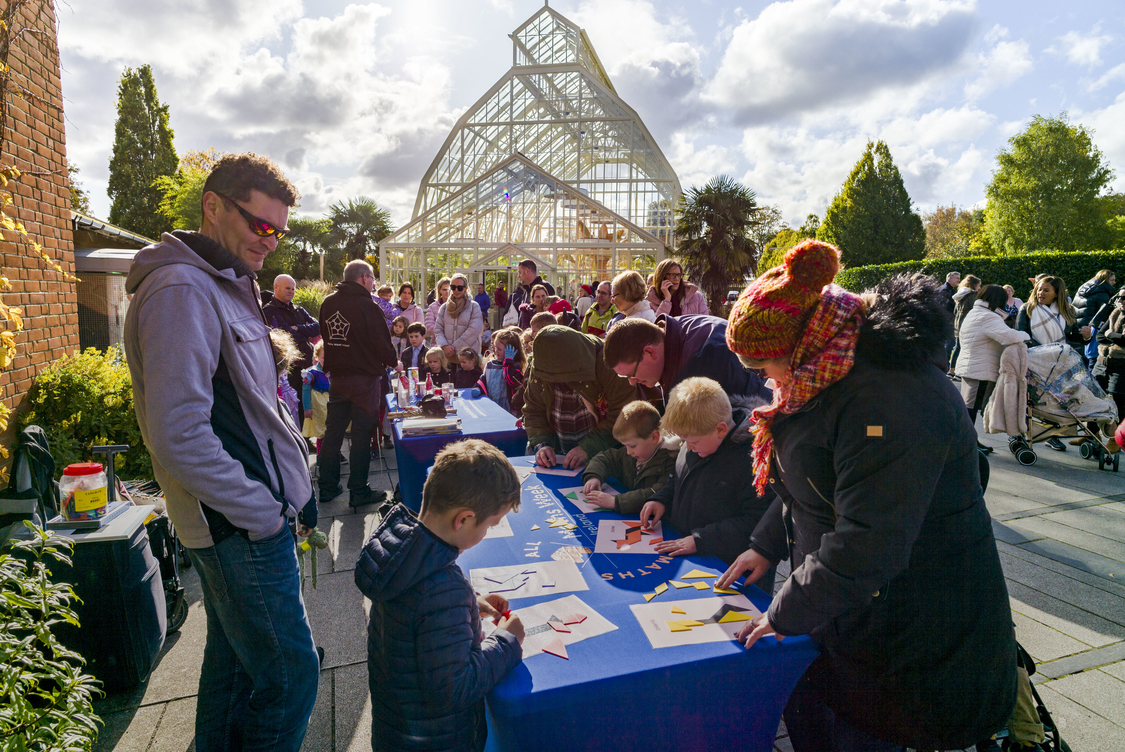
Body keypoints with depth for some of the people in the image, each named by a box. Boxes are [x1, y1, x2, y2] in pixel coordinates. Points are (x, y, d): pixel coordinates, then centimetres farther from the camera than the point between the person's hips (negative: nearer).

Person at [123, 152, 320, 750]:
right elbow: (179, 436, -25)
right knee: (288, 679, 1)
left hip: (247, 517, 10)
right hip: (243, 524, -10)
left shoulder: (225, 286, 14)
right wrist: (264, 512, -18)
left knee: (234, 657, 23)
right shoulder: (181, 291, -18)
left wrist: (294, 485, 12)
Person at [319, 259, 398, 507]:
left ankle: (327, 487, 23)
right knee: (362, 435, 1)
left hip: (337, 375, 7)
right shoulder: (366, 305, -16)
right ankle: (359, 492, 7)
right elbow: (382, 342, -13)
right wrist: (393, 362, 5)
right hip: (364, 377, -7)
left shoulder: (328, 303, 5)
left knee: (333, 432, 14)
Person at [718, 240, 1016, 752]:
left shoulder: (890, 402, -31)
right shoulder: (830, 375, 3)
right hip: (844, 605, 9)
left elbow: (864, 547, -31)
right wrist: (766, 546, 11)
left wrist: (784, 614, -20)